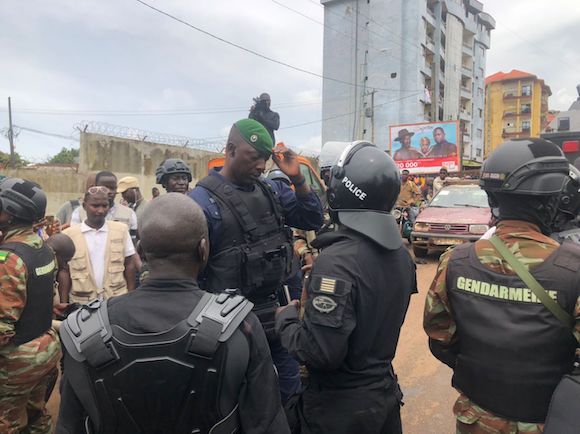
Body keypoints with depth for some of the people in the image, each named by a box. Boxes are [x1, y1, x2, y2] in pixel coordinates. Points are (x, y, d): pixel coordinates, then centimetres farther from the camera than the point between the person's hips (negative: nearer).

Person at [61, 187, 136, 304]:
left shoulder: (121, 230, 0)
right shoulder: (68, 234, -3)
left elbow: (129, 263, 4)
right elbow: (65, 271, 1)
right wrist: (64, 304, -1)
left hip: (117, 299, 1)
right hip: (82, 302, 0)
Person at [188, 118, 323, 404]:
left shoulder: (272, 190, 3)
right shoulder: (202, 201, -16)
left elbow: (313, 220, 5)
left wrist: (297, 178, -9)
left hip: (275, 313, 6)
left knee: (290, 389, 21)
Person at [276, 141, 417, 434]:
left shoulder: (337, 260, -29)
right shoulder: (401, 253, -3)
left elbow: (320, 351, -29)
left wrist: (285, 319, -12)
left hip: (340, 405, -7)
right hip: (385, 391, 7)